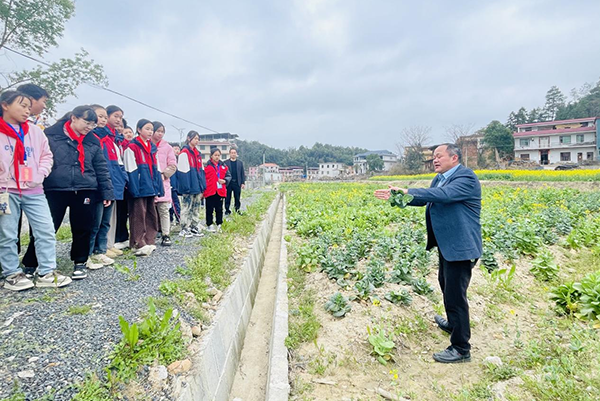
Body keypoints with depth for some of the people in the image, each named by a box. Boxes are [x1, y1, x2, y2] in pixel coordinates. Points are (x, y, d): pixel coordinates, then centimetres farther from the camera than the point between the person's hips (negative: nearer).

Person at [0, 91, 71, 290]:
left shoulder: (35, 131, 9)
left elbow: (46, 155, 14)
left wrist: (40, 175, -1)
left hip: (34, 191, 3)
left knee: (46, 231, 1)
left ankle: (47, 273, 10)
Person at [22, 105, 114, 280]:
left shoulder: (93, 141, 9)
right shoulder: (50, 134, 0)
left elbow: (101, 169, 10)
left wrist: (107, 192, 5)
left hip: (85, 191, 3)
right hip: (55, 189, -2)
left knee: (82, 229, 8)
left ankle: (80, 263, 24)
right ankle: (30, 265, 17)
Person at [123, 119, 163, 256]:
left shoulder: (152, 148, 17)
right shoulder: (132, 147, -5)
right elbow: (131, 171, -11)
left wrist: (158, 188, 11)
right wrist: (135, 189, -17)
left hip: (151, 188, 8)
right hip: (139, 188, -7)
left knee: (151, 215, 11)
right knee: (138, 215, -4)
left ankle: (149, 242, 19)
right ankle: (138, 245, 1)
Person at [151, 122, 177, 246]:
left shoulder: (167, 147, 9)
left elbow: (173, 165, 6)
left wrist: (163, 174, -6)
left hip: (163, 183, 1)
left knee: (164, 210, -2)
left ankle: (166, 236, 1)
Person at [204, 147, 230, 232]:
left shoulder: (223, 165, 11)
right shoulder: (207, 165, -3)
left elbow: (229, 175, 13)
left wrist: (225, 180, -9)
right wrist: (202, 190, -9)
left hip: (220, 191, 4)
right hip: (210, 191, -4)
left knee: (219, 209, 10)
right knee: (210, 209, 5)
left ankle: (219, 225, 19)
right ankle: (209, 225, 14)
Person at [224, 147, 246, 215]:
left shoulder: (240, 162, 10)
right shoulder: (225, 162, 4)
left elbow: (242, 173, 9)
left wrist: (243, 183, 2)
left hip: (237, 183, 1)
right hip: (228, 183, -1)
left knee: (237, 198, 5)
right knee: (227, 198, 3)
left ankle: (237, 210, 16)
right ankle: (227, 210, 13)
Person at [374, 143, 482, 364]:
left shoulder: (466, 178, -17)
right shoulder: (439, 178, 12)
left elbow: (444, 194, -33)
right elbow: (423, 199, 9)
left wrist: (407, 191, -35)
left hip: (460, 246, -10)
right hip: (446, 245, 10)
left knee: (455, 296, -4)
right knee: (446, 285, 25)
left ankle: (461, 349, 11)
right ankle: (453, 324, 48)